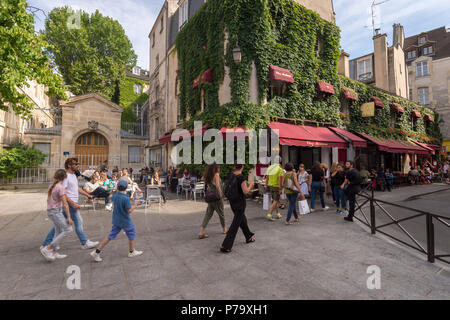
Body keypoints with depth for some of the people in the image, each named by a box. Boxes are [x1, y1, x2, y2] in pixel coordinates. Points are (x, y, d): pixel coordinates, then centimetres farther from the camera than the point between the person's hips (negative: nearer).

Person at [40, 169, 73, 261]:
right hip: (56, 211, -10)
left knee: (58, 231, 17)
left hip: (50, 211, 10)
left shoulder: (52, 186, 9)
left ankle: (54, 253, 22)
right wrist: (69, 217, -15)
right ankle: (47, 249, -3)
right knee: (68, 229, -6)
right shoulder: (61, 187, -17)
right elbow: (65, 204, -18)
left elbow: (48, 200, 19)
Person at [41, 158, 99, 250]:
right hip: (70, 204, -10)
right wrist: (73, 203, -25)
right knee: (78, 222, 0)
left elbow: (77, 188, 24)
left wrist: (88, 195, 21)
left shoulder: (74, 175, 13)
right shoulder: (66, 176, -17)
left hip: (73, 203, 10)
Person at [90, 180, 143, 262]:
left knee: (111, 236, 15)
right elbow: (129, 210, -21)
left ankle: (96, 252, 13)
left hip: (116, 220, 7)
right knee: (131, 235, 13)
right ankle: (132, 252, 26)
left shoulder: (115, 196, -1)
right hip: (125, 221, -6)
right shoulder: (126, 198, -23)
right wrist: (135, 206, -6)